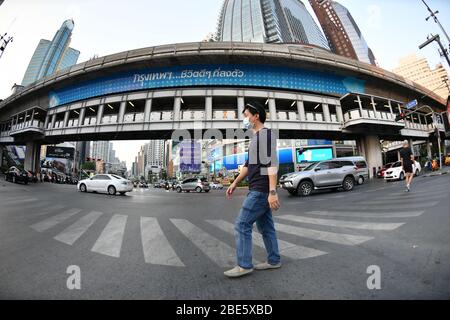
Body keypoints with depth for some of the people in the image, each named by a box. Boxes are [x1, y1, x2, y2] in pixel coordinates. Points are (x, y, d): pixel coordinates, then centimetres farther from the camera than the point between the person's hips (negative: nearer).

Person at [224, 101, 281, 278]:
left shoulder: (265, 133, -10)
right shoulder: (256, 137, 20)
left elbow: (271, 163, -20)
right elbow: (248, 165, 22)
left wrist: (273, 192, -25)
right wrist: (235, 183, 20)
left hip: (261, 190, -10)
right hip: (258, 190, 10)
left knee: (242, 225, -6)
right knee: (265, 227, 14)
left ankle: (244, 265, 5)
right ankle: (273, 260, 25)